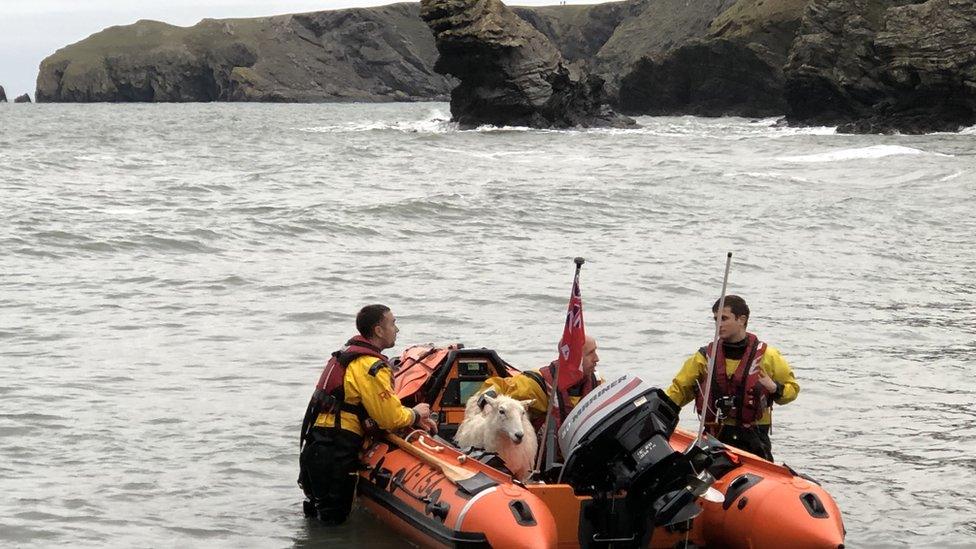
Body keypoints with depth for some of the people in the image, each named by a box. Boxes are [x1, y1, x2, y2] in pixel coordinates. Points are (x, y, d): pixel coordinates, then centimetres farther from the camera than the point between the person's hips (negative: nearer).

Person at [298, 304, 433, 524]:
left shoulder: (351, 351, 15)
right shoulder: (371, 366, -16)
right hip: (335, 452, -9)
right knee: (334, 518, -3)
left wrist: (412, 417, 10)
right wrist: (415, 415, 6)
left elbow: (382, 405, 22)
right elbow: (391, 418, -14)